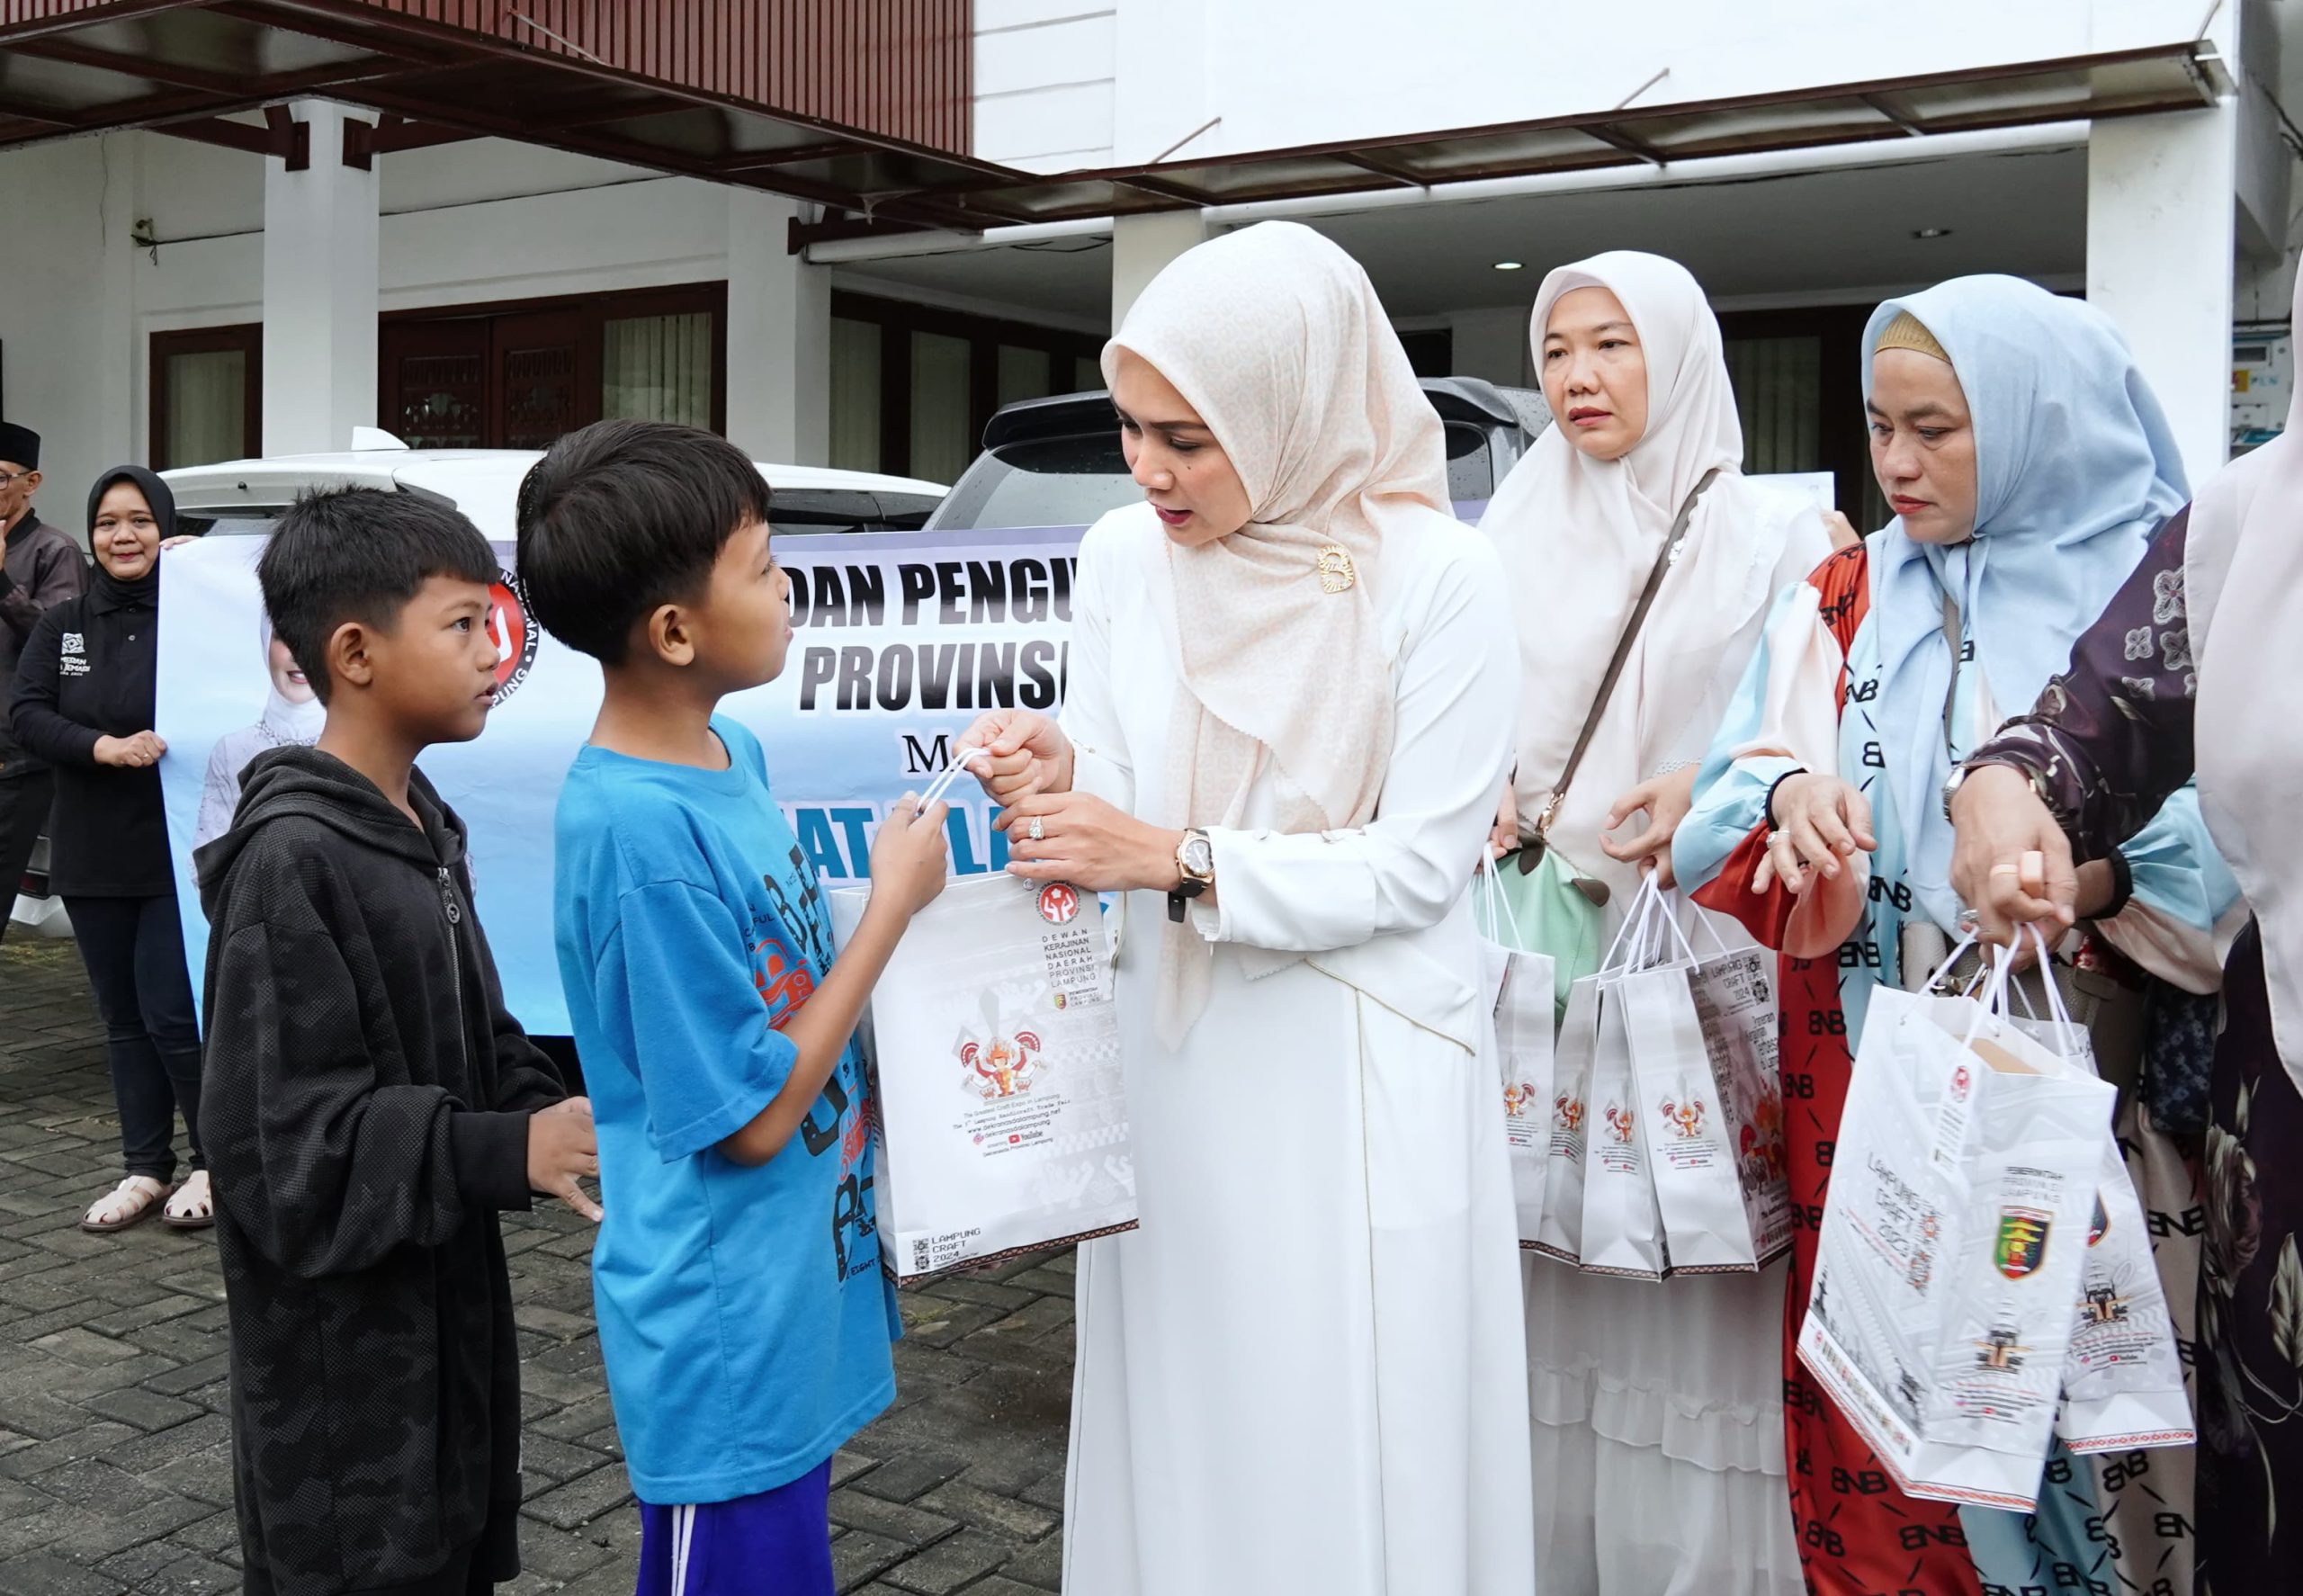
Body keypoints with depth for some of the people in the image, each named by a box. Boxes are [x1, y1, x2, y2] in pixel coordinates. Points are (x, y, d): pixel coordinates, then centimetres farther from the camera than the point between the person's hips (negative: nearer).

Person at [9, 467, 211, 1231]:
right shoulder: (63, 625, 7)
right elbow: (27, 716, -3)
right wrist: (105, 747, -17)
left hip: (180, 851, -5)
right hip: (93, 855, 5)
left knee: (172, 1012, -5)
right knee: (123, 1016, 12)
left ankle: (216, 1160, 14)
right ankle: (145, 1168, 23)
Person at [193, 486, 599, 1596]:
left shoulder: (419, 829, 7)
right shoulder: (291, 859, -22)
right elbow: (287, 1142, -24)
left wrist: (552, 1118, -5)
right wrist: (509, 1152, -30)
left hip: (446, 1307, 9)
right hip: (342, 1357, -8)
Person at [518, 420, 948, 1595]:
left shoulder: (730, 753, 1)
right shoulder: (638, 831, -26)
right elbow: (750, 1119, -21)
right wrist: (895, 902, -17)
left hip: (793, 1298, 8)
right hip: (728, 1345, -8)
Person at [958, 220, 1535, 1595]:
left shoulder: (1438, 577, -12)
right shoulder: (1126, 556, 1)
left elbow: (1417, 866, -13)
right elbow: (1117, 810, 4)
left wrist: (1179, 860, -20)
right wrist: (1059, 783, -18)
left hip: (1361, 1086, -4)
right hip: (1175, 1065, 4)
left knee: (1355, 1455, 7)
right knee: (1180, 1431, 14)